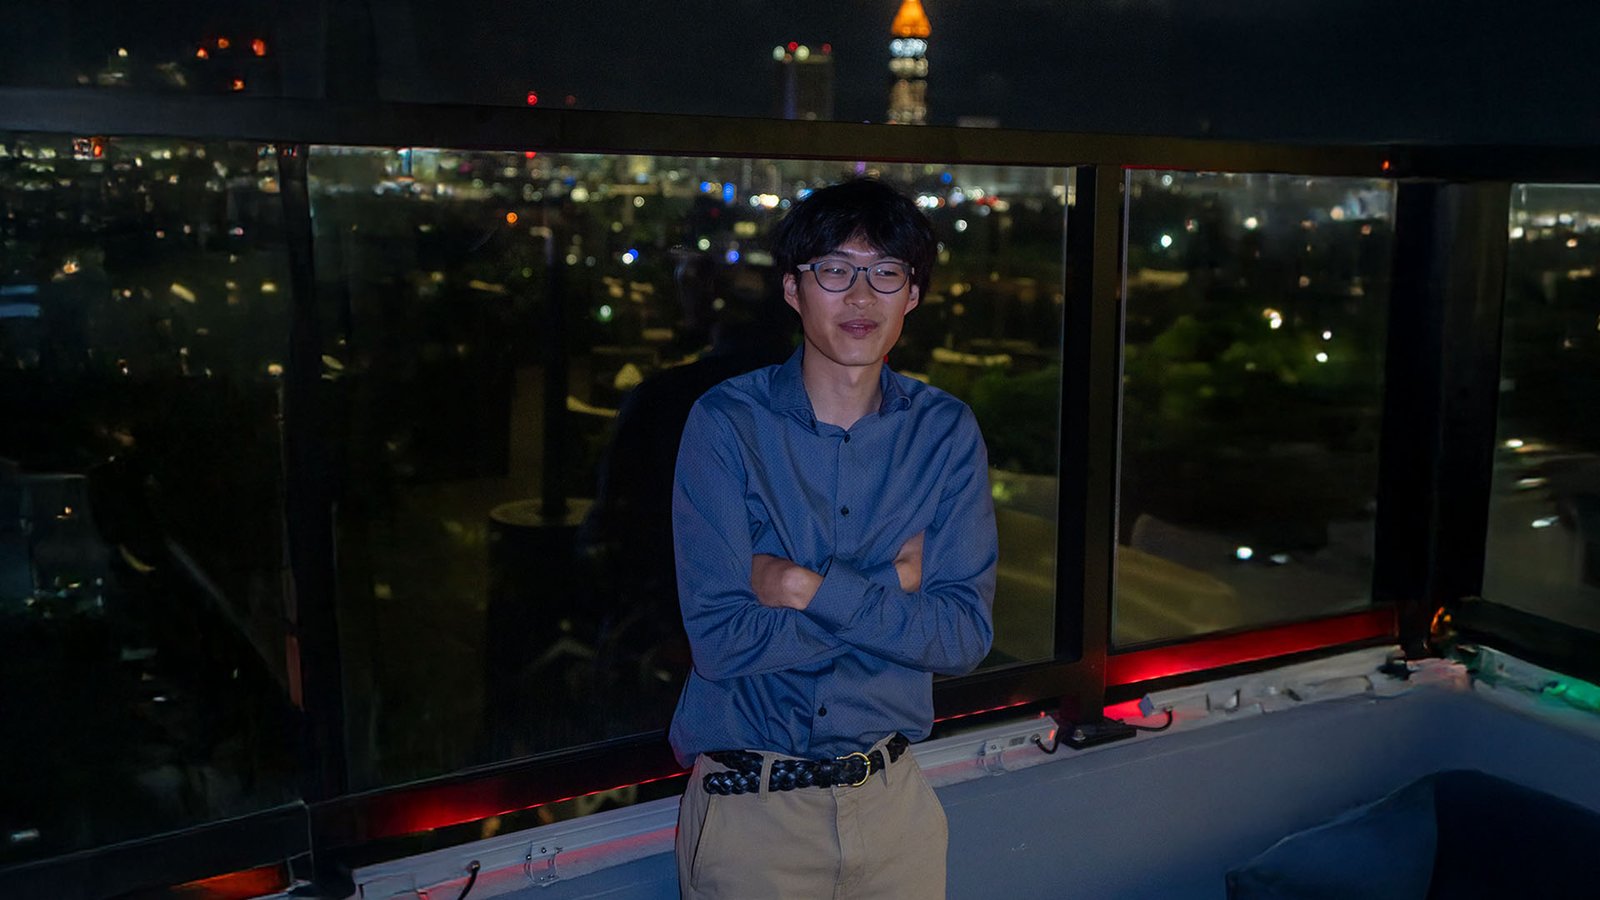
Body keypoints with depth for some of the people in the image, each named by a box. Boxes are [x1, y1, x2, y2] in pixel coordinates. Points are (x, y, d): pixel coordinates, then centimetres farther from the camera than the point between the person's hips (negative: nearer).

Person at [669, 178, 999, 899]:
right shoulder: (725, 424, -11)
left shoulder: (946, 432, -2)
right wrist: (891, 591, -15)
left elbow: (966, 635, -10)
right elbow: (720, 639, -18)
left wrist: (810, 587, -19)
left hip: (893, 800, 3)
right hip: (748, 806, -2)